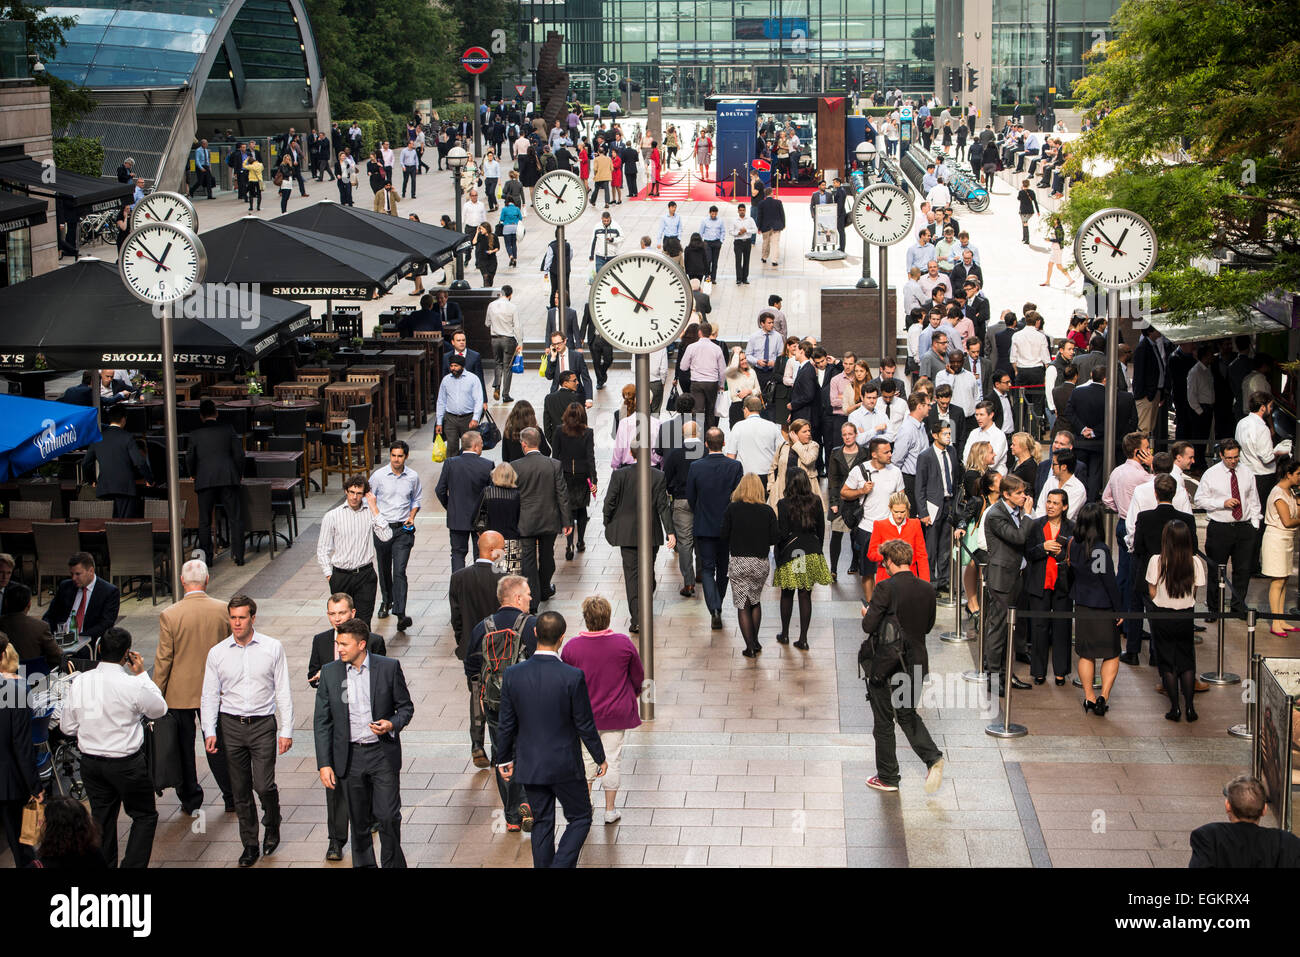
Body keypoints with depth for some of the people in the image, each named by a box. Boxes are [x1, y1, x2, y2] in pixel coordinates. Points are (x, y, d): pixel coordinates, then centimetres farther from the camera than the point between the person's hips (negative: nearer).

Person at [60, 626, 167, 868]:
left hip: (90, 763, 5)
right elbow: (160, 709, -1)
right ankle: (133, 865, 3)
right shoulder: (133, 685, -21)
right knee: (144, 816, 11)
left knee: (102, 818, 19)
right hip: (126, 763, -5)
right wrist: (142, 674, 3)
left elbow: (67, 727, 1)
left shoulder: (79, 682, -7)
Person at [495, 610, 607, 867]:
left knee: (542, 822, 16)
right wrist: (600, 758, 4)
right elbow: (585, 725, -11)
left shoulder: (513, 674, -9)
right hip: (564, 766, -4)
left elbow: (507, 724, -1)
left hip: (529, 766, 4)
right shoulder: (573, 677, -19)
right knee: (580, 819, 11)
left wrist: (504, 759, 14)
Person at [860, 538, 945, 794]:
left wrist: (867, 613, 2)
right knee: (908, 714, 21)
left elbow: (869, 626, -19)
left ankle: (887, 777, 18)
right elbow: (928, 626, 11)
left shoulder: (886, 588, -19)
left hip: (886, 665, -6)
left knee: (884, 720, 9)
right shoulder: (927, 589, 0)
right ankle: (932, 757, 0)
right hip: (915, 663, 6)